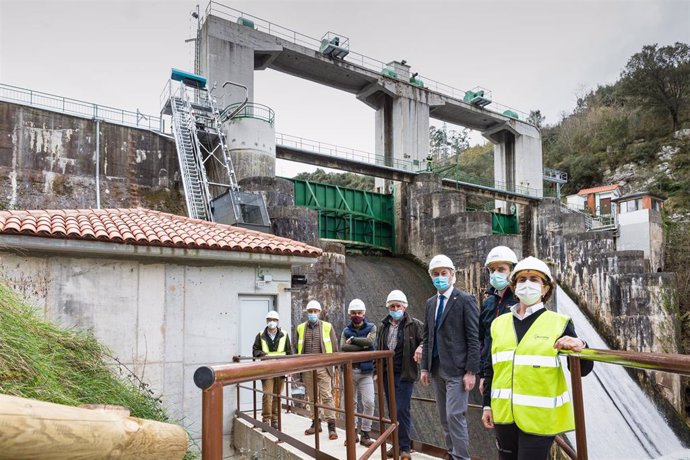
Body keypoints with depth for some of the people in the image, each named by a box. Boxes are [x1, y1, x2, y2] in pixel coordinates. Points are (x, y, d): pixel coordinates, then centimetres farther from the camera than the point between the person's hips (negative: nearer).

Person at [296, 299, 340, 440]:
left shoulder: (327, 326, 3)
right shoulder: (301, 328, 10)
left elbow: (334, 347, 5)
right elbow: (298, 348, 17)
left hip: (323, 367, -3)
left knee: (327, 396, -7)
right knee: (312, 397, 11)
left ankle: (331, 425, -3)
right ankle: (316, 423, 21)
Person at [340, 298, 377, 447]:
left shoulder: (371, 328, 2)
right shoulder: (346, 331, 7)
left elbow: (370, 342, -18)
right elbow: (343, 347, -12)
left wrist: (353, 340, -11)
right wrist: (362, 345, -14)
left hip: (366, 372, -2)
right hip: (349, 371, 2)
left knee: (369, 402, -9)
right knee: (350, 403, 8)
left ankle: (365, 434, 5)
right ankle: (353, 432, 21)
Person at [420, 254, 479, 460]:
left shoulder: (465, 300, -7)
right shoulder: (431, 303, 12)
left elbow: (474, 338, -10)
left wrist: (471, 371, -14)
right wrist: (425, 367, 10)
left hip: (456, 369, -6)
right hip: (436, 369, 6)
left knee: (454, 416, -8)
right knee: (445, 418, 13)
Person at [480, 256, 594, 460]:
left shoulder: (559, 323, -4)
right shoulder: (499, 323, 6)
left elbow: (583, 369, -6)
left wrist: (580, 348, -26)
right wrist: (487, 404, 11)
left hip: (539, 417, -4)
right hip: (504, 414, 4)